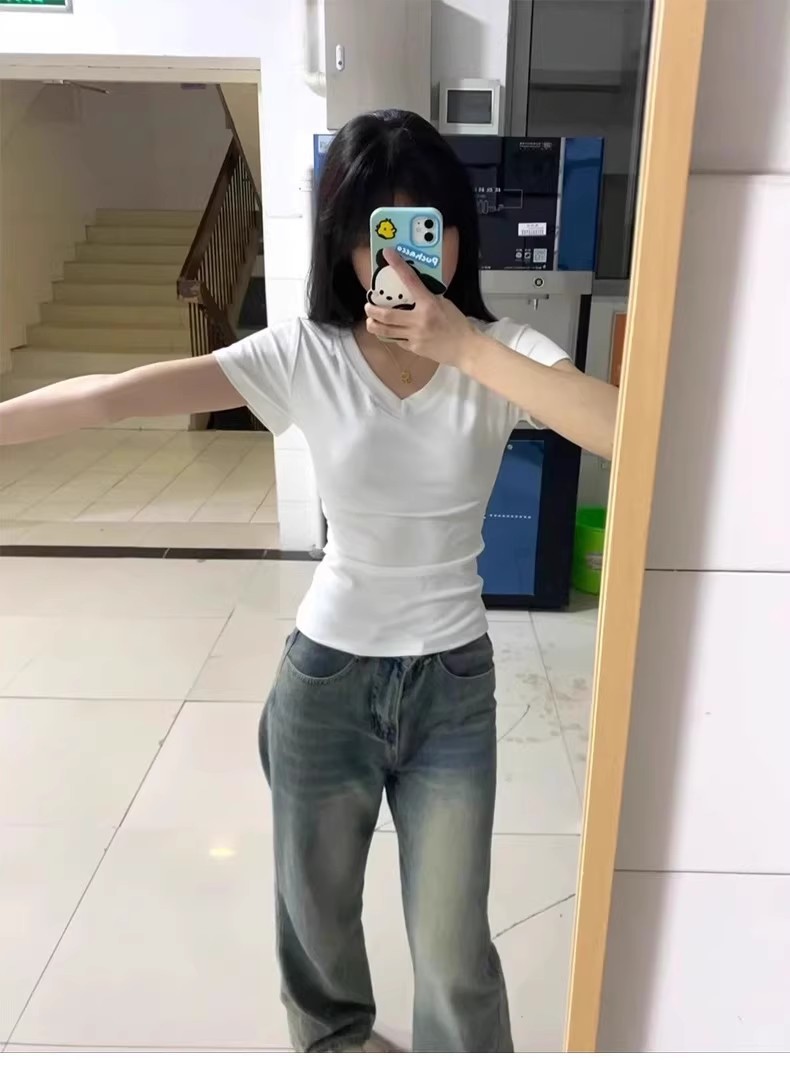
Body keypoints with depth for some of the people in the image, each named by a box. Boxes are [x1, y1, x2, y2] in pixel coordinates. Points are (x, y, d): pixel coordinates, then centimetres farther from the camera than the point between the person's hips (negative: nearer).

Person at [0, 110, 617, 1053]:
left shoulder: (502, 353, -9)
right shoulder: (303, 355, -11)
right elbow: (110, 396, -15)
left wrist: (467, 349, -29)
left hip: (454, 685, 0)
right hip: (327, 680, 1)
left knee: (454, 953, 10)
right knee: (316, 911, 25)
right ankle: (335, 1039, 59)